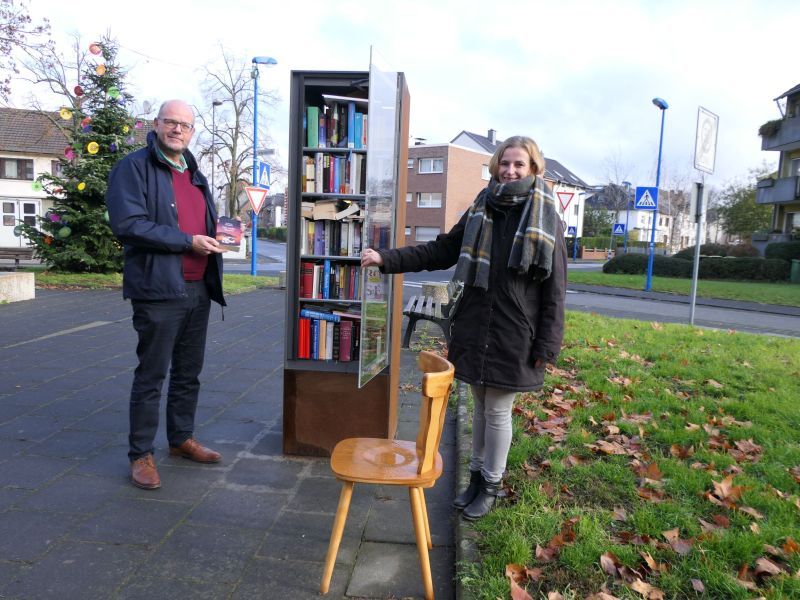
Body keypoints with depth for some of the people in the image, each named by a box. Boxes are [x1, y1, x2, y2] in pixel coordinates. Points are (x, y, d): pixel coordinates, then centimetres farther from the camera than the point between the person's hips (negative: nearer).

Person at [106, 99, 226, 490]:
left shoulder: (194, 175, 19)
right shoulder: (134, 168, -5)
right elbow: (128, 224, -18)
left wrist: (217, 234, 7)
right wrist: (189, 241, -19)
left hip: (198, 289, 7)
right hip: (159, 290, -7)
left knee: (189, 372, 16)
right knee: (151, 376, 1)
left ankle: (182, 439, 31)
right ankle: (140, 454, 14)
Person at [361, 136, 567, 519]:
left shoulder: (547, 222, -6)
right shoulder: (480, 212, 6)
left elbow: (554, 290, -6)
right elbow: (439, 252, 8)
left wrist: (546, 345, -10)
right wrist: (386, 259, -2)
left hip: (513, 338, -4)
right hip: (475, 330, 4)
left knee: (497, 412, 6)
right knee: (481, 407, 17)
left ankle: (491, 486, 27)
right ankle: (477, 475, 35)